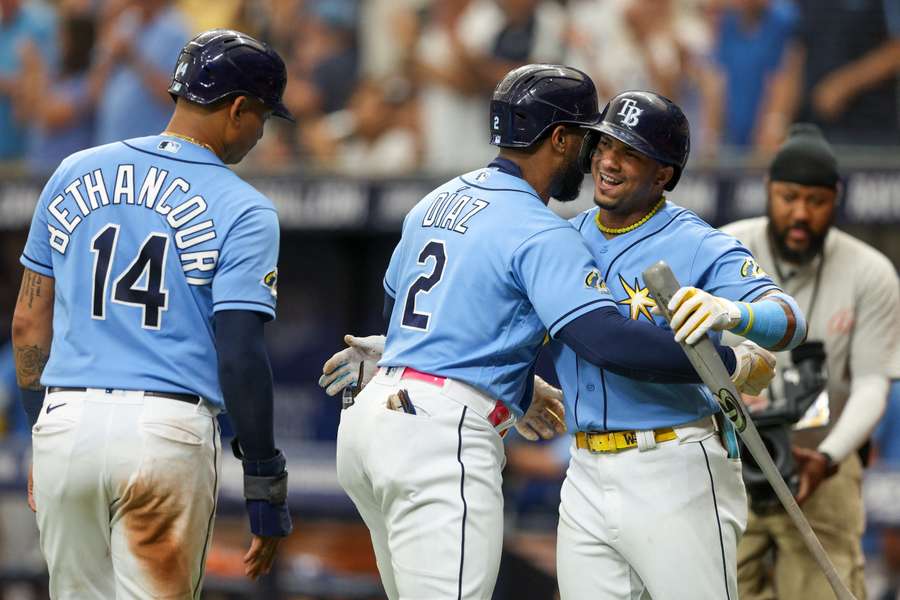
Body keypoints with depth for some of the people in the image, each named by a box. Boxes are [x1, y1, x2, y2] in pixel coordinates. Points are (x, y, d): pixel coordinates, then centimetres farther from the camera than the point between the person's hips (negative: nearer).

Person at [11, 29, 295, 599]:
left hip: (64, 423, 4)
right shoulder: (244, 211, -3)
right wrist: (267, 482, -4)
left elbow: (29, 323, 13)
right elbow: (240, 356, -9)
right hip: (167, 435, -4)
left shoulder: (75, 174, 11)